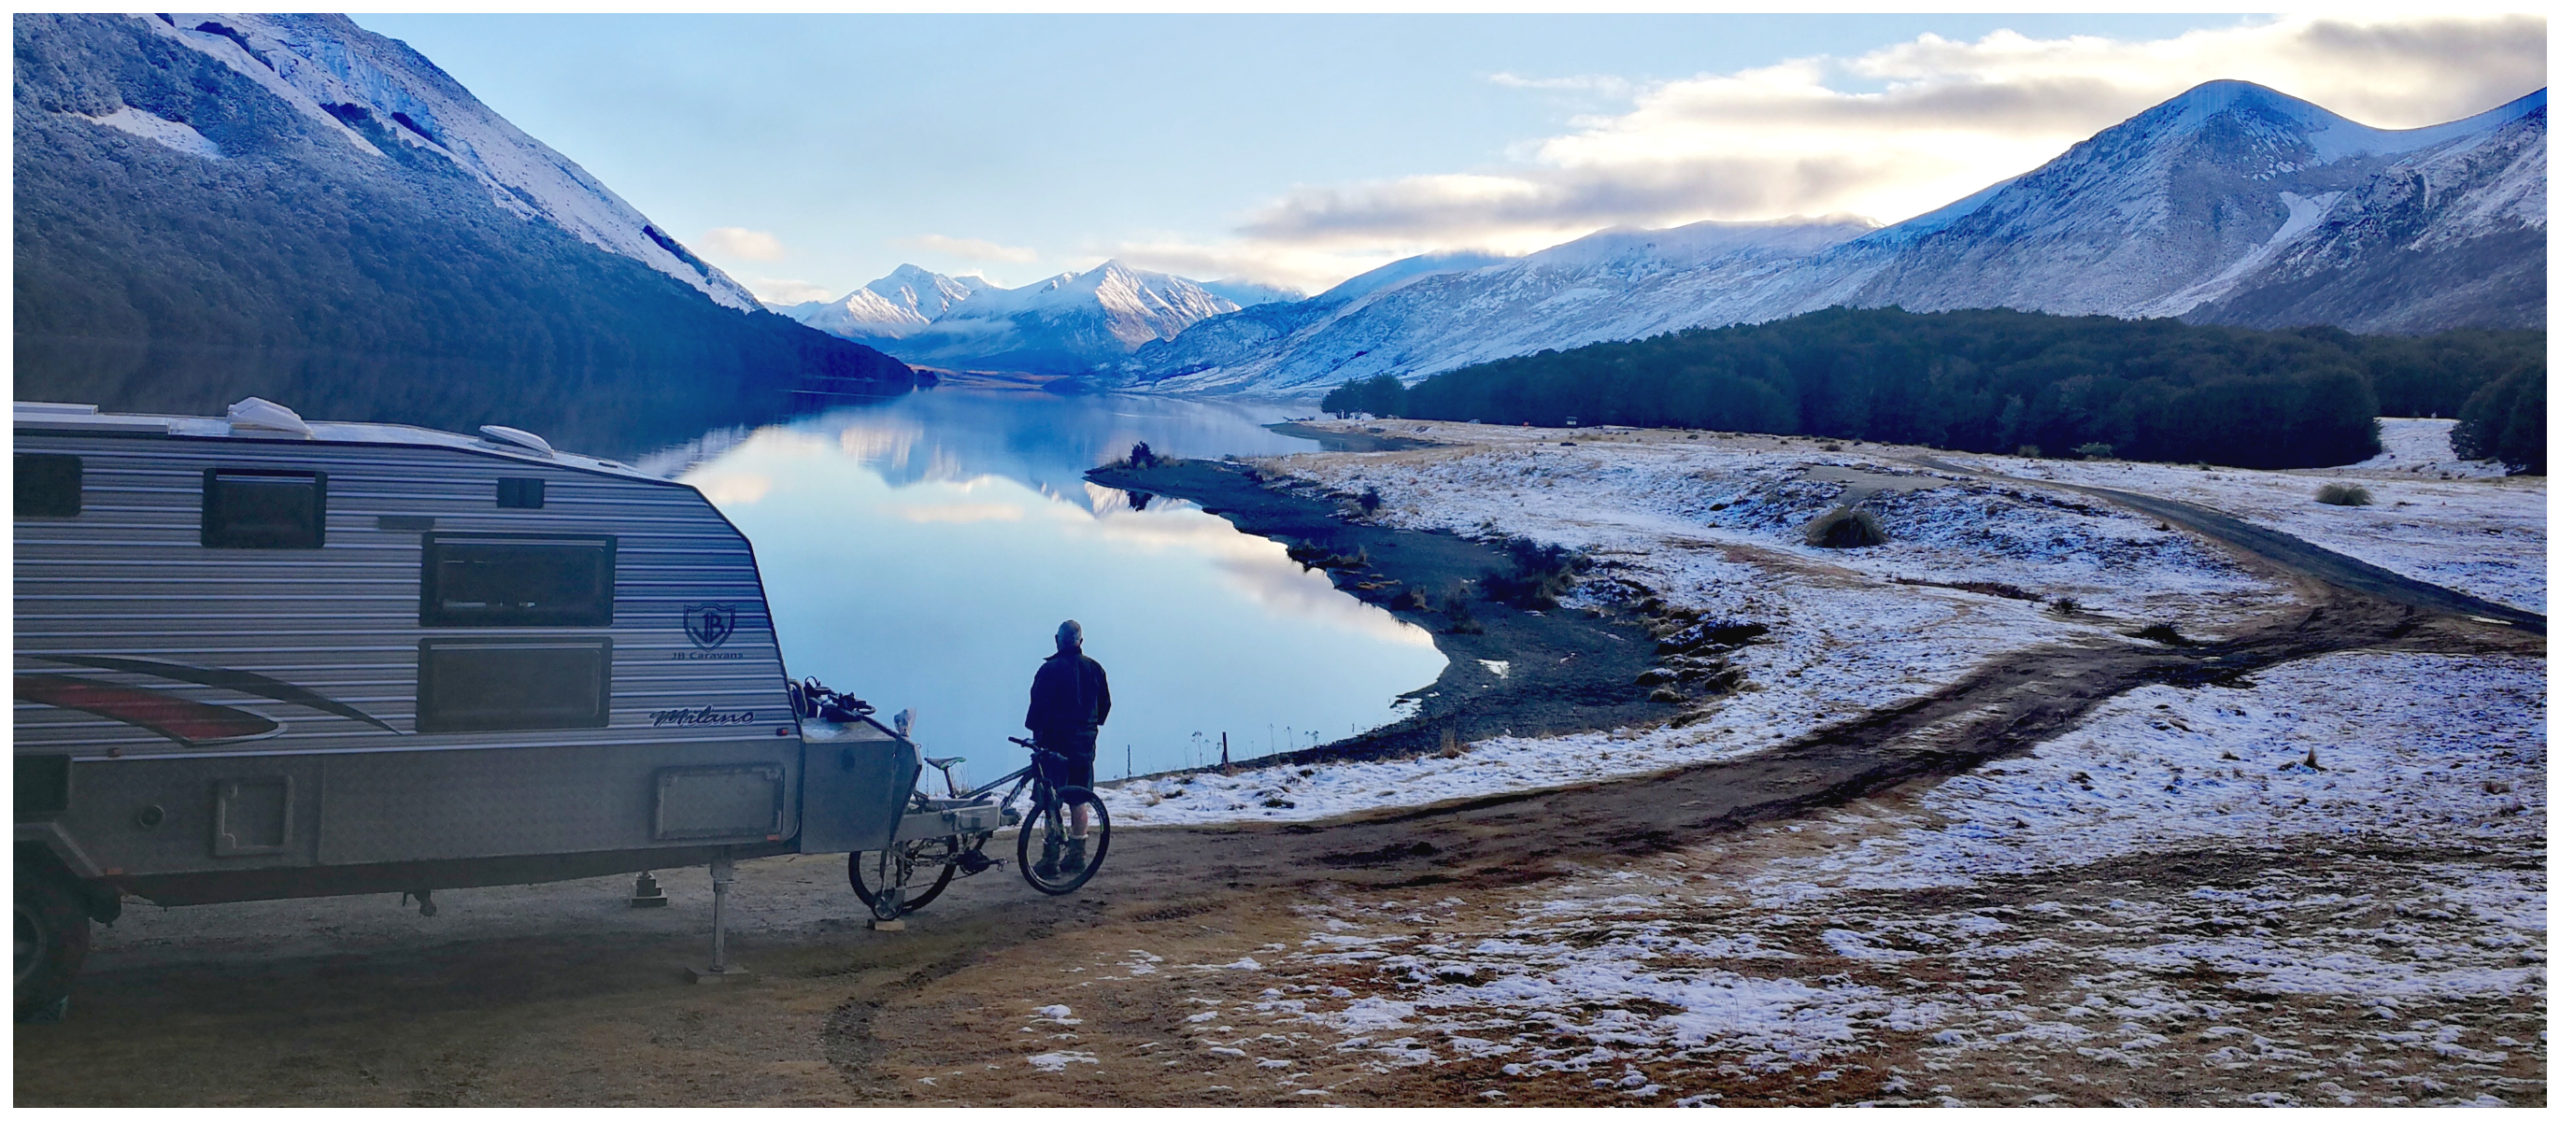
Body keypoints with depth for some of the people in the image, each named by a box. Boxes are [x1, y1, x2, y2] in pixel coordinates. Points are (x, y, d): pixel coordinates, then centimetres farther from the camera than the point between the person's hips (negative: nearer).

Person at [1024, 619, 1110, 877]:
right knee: (1078, 799, 11)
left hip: (1054, 740, -5)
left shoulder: (1050, 669, -10)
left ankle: (1051, 858, -4)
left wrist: (1035, 730, 1)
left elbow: (1039, 704, -12)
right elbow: (1105, 704, 11)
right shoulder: (1094, 668, 5)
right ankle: (1076, 855, 14)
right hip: (1084, 742, 5)